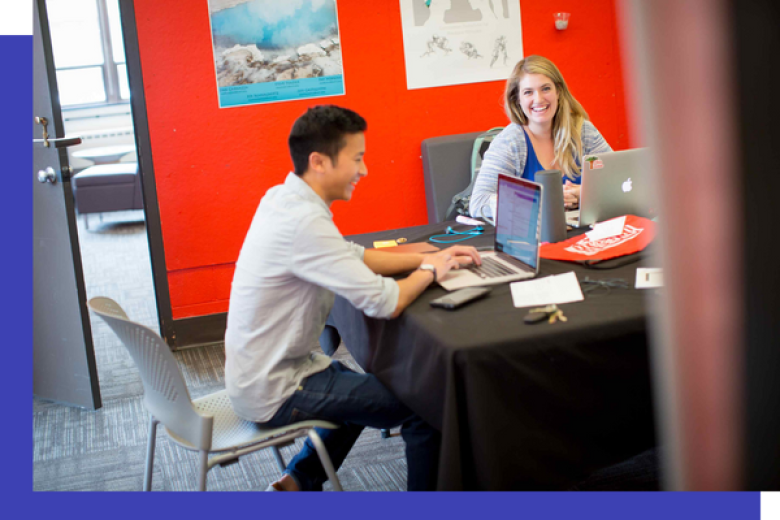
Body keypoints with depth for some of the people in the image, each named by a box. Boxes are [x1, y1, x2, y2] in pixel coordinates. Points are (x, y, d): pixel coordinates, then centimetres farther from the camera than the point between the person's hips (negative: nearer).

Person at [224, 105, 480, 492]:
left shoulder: (282, 198, 2)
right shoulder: (305, 223, -28)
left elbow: (352, 255, 13)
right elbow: (386, 303, -26)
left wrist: (431, 257, 7)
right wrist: (429, 270, -6)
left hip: (257, 370, 10)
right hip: (273, 394, -9)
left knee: (364, 389, 31)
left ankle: (296, 482, 28)